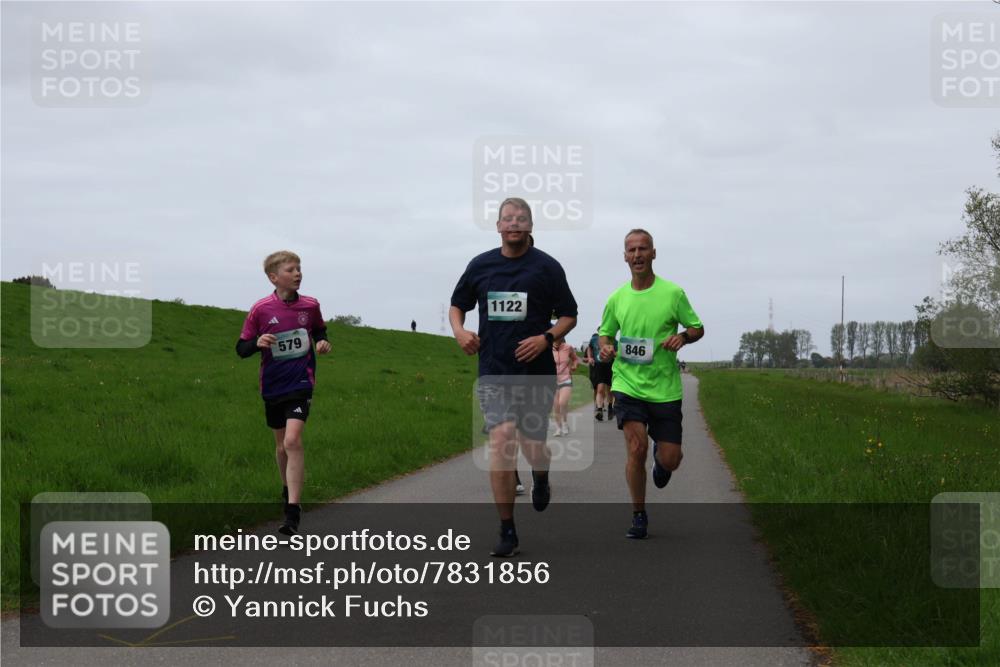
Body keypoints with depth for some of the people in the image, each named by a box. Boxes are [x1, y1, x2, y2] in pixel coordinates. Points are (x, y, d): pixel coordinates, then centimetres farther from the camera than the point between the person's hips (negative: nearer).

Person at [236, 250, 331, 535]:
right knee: (281, 444, 15)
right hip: (272, 386, 2)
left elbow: (319, 330, 18)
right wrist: (258, 343, -23)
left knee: (292, 440, -19)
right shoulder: (261, 309, -7)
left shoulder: (310, 306, -2)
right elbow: (242, 348, -2)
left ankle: (293, 511, -20)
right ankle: (287, 489, 43)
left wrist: (322, 342, -4)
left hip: (301, 383, -2)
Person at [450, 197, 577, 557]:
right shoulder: (480, 266, 7)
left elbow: (569, 315, 5)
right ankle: (507, 531, -10)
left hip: (536, 372, 0)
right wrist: (459, 330, -2)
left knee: (533, 446, 4)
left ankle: (541, 477, 46)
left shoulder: (547, 267, 0)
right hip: (494, 371, 1)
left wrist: (546, 337, -14)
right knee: (501, 440, -16)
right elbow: (457, 304, 20)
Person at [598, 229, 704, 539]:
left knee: (670, 460, 2)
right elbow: (605, 332, 18)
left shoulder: (673, 293, -3)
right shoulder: (617, 298, 4)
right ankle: (639, 516, 2)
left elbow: (697, 328, 6)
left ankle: (660, 459, 42)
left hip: (665, 388, 0)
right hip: (628, 385, 0)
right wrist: (605, 347, -5)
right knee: (636, 448, -17)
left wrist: (682, 337, -15)